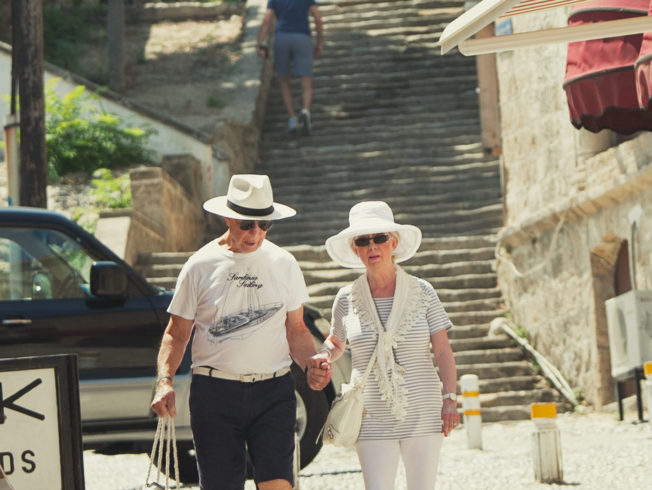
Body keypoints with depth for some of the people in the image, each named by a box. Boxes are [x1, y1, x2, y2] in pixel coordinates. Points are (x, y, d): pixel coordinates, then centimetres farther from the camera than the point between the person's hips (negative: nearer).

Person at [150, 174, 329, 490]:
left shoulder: (283, 264, 7)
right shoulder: (200, 266, 2)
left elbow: (296, 330, 14)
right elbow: (176, 334, 7)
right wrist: (165, 382, -10)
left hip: (273, 392, 1)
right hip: (215, 392, -1)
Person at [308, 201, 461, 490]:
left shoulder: (421, 292, 0)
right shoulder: (347, 299, 2)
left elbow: (443, 350, 2)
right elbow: (336, 343, 18)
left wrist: (450, 398, -7)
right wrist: (322, 358, -4)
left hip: (423, 413, 0)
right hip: (372, 419, 0)